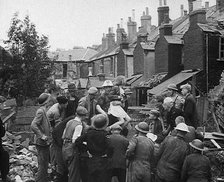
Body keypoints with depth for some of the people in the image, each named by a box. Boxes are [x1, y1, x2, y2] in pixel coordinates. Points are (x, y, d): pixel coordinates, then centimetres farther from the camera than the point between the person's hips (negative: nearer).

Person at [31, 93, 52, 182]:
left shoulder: (43, 111, 11)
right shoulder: (40, 111, -19)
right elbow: (33, 125, -28)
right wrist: (42, 136, -25)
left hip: (45, 142, 10)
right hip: (41, 142, -10)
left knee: (45, 164, 20)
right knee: (42, 165, -1)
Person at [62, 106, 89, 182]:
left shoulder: (69, 122, 10)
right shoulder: (79, 125, -16)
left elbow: (63, 136, 14)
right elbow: (75, 141, -21)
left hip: (65, 148, 9)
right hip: (72, 150, -8)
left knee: (71, 171, 20)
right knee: (74, 173, 3)